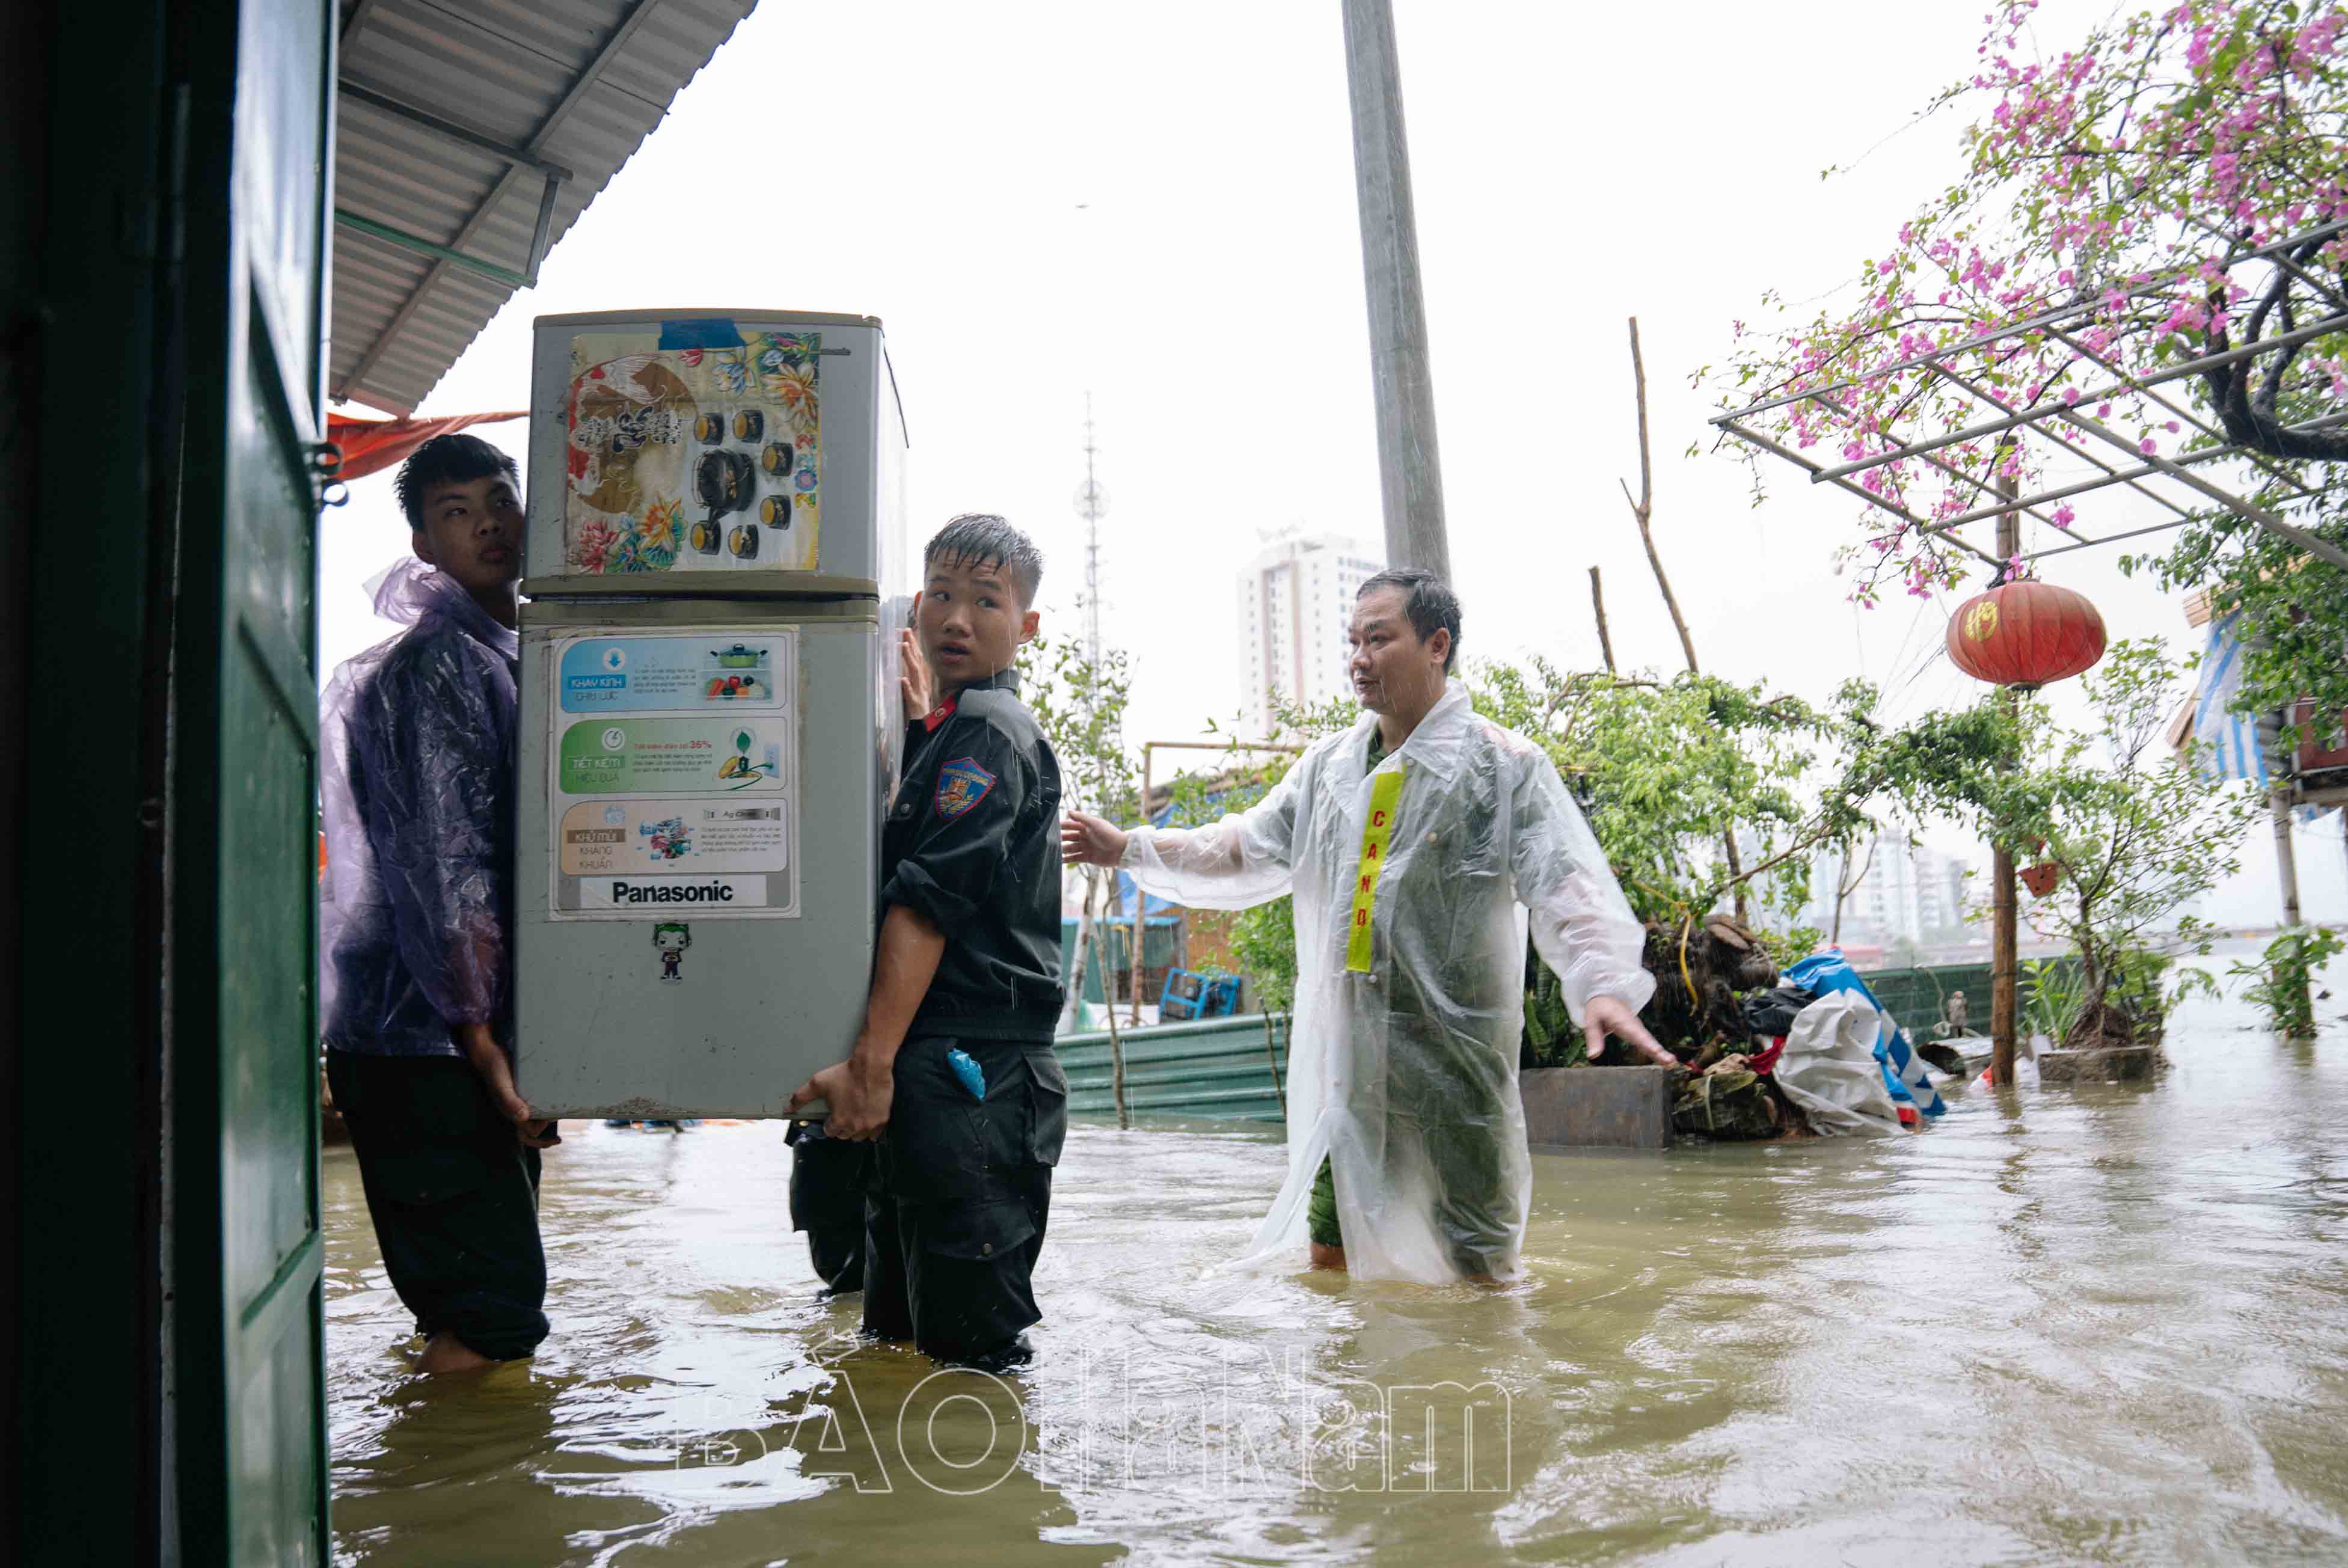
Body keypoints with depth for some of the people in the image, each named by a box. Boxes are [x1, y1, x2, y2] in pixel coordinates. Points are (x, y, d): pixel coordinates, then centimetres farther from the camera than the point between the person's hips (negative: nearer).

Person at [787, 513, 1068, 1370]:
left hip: (971, 1077, -10)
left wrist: (871, 1061, -24)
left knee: (966, 1340, -6)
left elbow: (927, 904, -20)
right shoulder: (942, 733, 20)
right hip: (936, 1075, 10)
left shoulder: (990, 732, -11)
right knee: (897, 1332, 19)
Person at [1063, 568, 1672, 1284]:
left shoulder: (1504, 764, -6)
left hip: (1457, 1045, -5)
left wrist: (1603, 982, -33)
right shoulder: (1330, 766, 12)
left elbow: (1565, 883, -16)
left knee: (1479, 1264, 5)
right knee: (1328, 1251, 12)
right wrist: (1131, 847, 12)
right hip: (1348, 1050, 5)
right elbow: (1246, 847, 20)